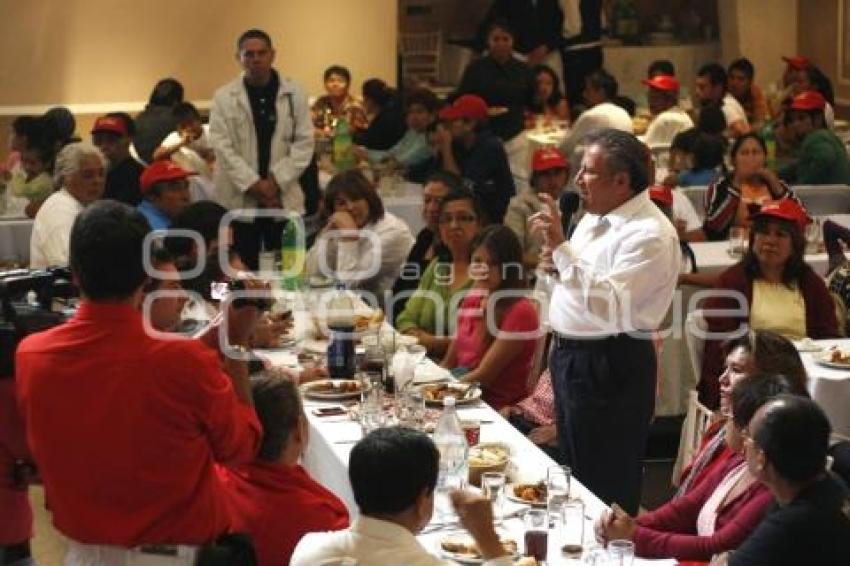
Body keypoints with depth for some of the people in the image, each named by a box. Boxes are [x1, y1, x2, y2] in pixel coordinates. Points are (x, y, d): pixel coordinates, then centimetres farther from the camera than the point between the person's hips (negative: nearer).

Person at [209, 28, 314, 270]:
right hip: (240, 199, -1)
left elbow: (304, 143, 0)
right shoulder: (224, 97, 0)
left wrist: (276, 181, -10)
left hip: (284, 198, 1)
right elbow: (222, 146, -5)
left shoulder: (294, 93, 3)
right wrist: (253, 184, -13)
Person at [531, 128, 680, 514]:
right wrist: (560, 263, 2)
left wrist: (562, 248, -31)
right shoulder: (594, 217, 10)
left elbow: (610, 305, -30)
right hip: (570, 354, 10)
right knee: (576, 472, 21)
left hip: (609, 366, -10)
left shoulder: (650, 234, -20)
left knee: (607, 483, 0)